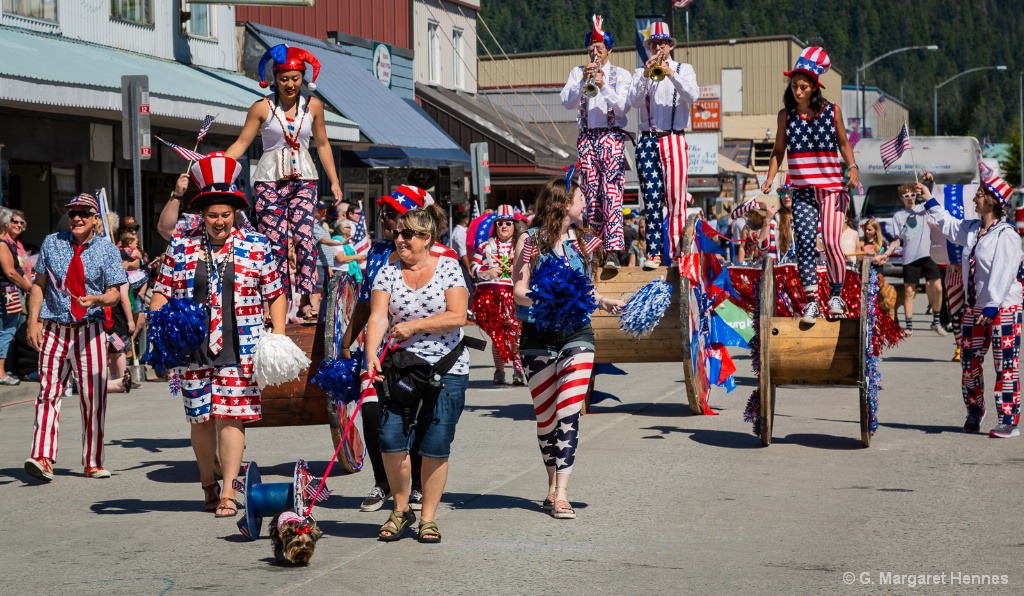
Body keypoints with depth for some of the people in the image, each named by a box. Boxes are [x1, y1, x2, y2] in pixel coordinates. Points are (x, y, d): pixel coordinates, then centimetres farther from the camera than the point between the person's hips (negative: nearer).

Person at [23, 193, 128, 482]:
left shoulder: (107, 250, 4)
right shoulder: (52, 243, 9)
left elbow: (115, 293, 1)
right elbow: (39, 284, 9)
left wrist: (98, 299, -21)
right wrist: (33, 320, -1)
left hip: (89, 330, -1)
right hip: (53, 328, 1)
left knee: (93, 396, 1)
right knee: (48, 391, -9)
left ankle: (93, 463, 11)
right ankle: (42, 458, -16)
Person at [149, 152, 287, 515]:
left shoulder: (256, 246, 4)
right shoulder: (181, 245, 7)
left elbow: (275, 294, 8)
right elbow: (163, 291, 9)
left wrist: (278, 335, -2)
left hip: (239, 349, -2)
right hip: (192, 349, 2)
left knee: (230, 416, -6)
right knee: (200, 418, 8)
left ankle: (228, 492, -2)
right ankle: (207, 485, 26)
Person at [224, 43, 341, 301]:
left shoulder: (313, 105, 6)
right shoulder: (262, 108, -1)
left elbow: (322, 145, 14)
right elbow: (241, 143, 0)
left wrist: (334, 182, 12)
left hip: (303, 179, 1)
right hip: (270, 180, -1)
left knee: (303, 236, -13)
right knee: (274, 241, -6)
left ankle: (307, 297, -13)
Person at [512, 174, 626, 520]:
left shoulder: (584, 241, 11)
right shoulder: (530, 240, 0)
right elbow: (518, 290, -6)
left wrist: (604, 301, 5)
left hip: (577, 334, 2)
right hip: (538, 335, -2)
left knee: (568, 413, -11)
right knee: (545, 415, 6)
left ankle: (561, 495, -13)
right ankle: (553, 484, 26)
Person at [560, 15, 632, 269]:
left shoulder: (621, 74, 7)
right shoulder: (578, 72, 13)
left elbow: (623, 107, -6)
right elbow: (567, 102, -1)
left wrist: (603, 86, -17)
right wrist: (583, 81, -15)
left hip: (611, 137, -3)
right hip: (586, 138, 3)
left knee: (611, 192, -14)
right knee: (591, 192, 1)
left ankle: (613, 251, -22)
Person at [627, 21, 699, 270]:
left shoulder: (684, 69, 10)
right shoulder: (641, 72, 13)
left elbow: (693, 96, -8)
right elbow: (634, 102, -2)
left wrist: (671, 74, -19)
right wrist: (646, 76, -14)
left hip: (674, 140, -1)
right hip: (648, 141, 1)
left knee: (675, 198, -6)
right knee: (651, 199, -3)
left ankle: (676, 254, -5)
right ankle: (654, 253, -4)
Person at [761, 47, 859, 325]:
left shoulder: (832, 111, 0)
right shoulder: (786, 115, 3)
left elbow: (843, 143, 11)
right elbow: (779, 150, 10)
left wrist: (853, 169, -3)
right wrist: (770, 178, -1)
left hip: (832, 187, -1)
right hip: (802, 190, 2)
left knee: (831, 241, -14)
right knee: (805, 244, -10)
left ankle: (836, 295, 6)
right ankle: (811, 301, -4)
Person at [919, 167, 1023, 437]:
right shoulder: (972, 230, 10)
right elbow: (948, 225, 31)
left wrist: (992, 307, -28)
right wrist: (929, 200, 33)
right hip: (974, 309, 8)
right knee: (969, 363, 12)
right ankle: (974, 414, 27)